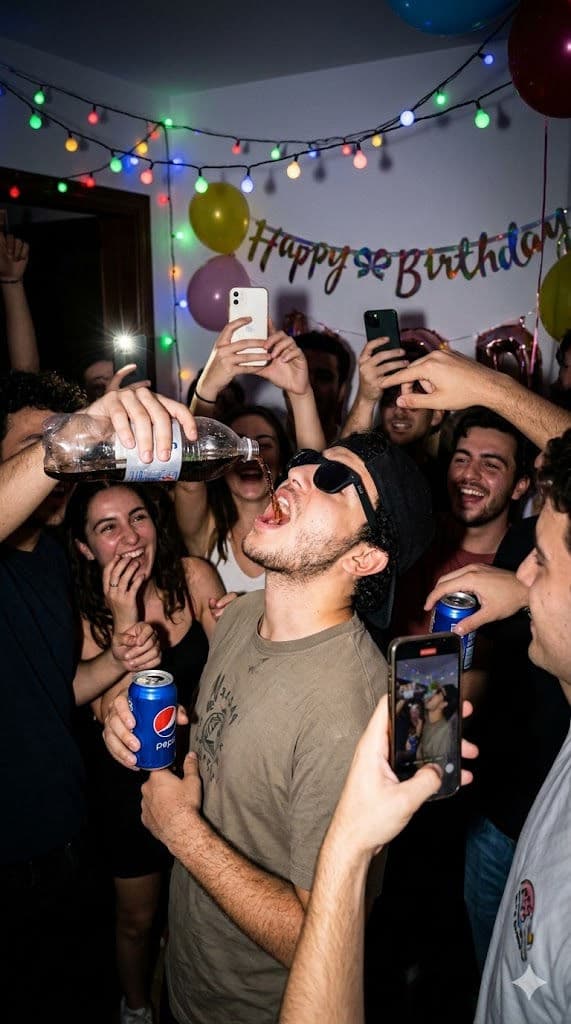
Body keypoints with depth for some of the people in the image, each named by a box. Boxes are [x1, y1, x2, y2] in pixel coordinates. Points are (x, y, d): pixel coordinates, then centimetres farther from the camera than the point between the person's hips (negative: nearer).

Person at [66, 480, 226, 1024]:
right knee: (137, 917, 18)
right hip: (129, 778, -1)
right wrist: (124, 619, -32)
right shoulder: (85, 611, -16)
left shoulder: (193, 577, -17)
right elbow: (111, 716, -25)